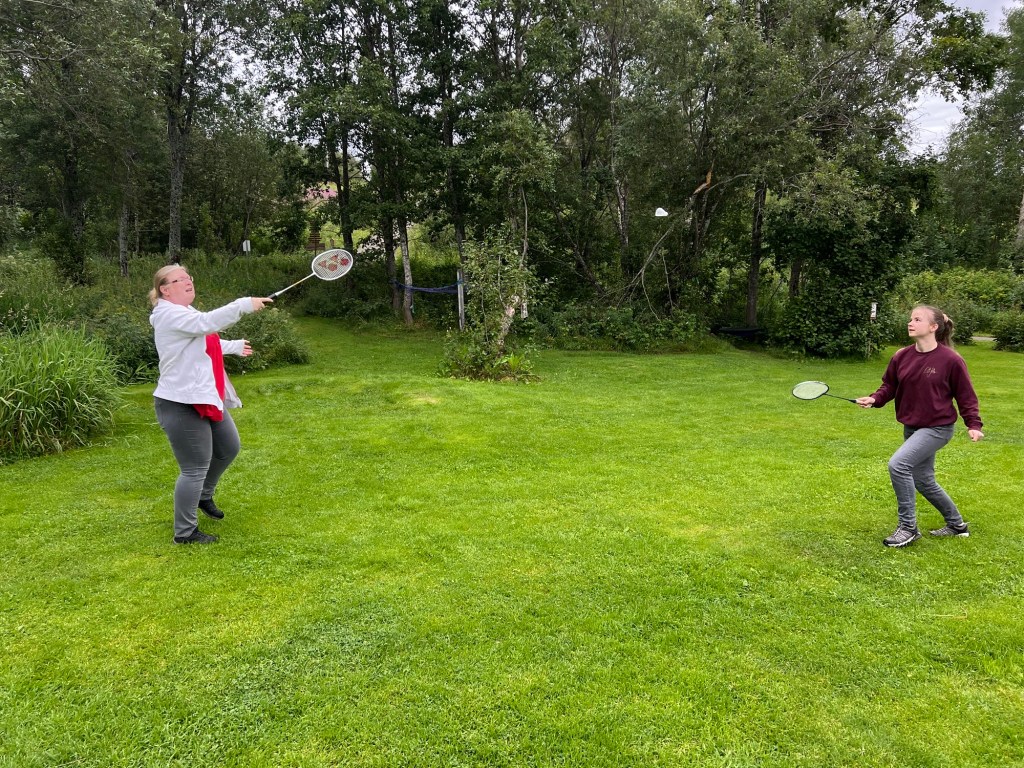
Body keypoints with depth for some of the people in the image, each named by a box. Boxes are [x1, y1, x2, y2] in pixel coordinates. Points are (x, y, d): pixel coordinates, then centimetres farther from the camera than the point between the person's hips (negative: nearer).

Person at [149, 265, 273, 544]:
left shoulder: (186, 312, 15)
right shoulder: (169, 315, -17)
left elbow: (205, 344, 33)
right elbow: (207, 322, -36)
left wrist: (235, 347, 46)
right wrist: (244, 304, -39)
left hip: (206, 400, 11)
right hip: (181, 406, -11)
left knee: (229, 448, 22)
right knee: (195, 468, -6)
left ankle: (204, 496, 44)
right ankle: (185, 532, 8)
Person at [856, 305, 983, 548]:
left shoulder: (951, 360, -14)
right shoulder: (901, 357, -1)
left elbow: (966, 396, -5)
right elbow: (889, 385, 8)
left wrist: (973, 424, -10)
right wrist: (875, 399, -10)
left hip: (937, 427, -7)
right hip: (912, 427, 7)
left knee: (898, 464, -22)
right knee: (923, 480, 16)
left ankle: (908, 528, -9)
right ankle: (956, 524, 40)